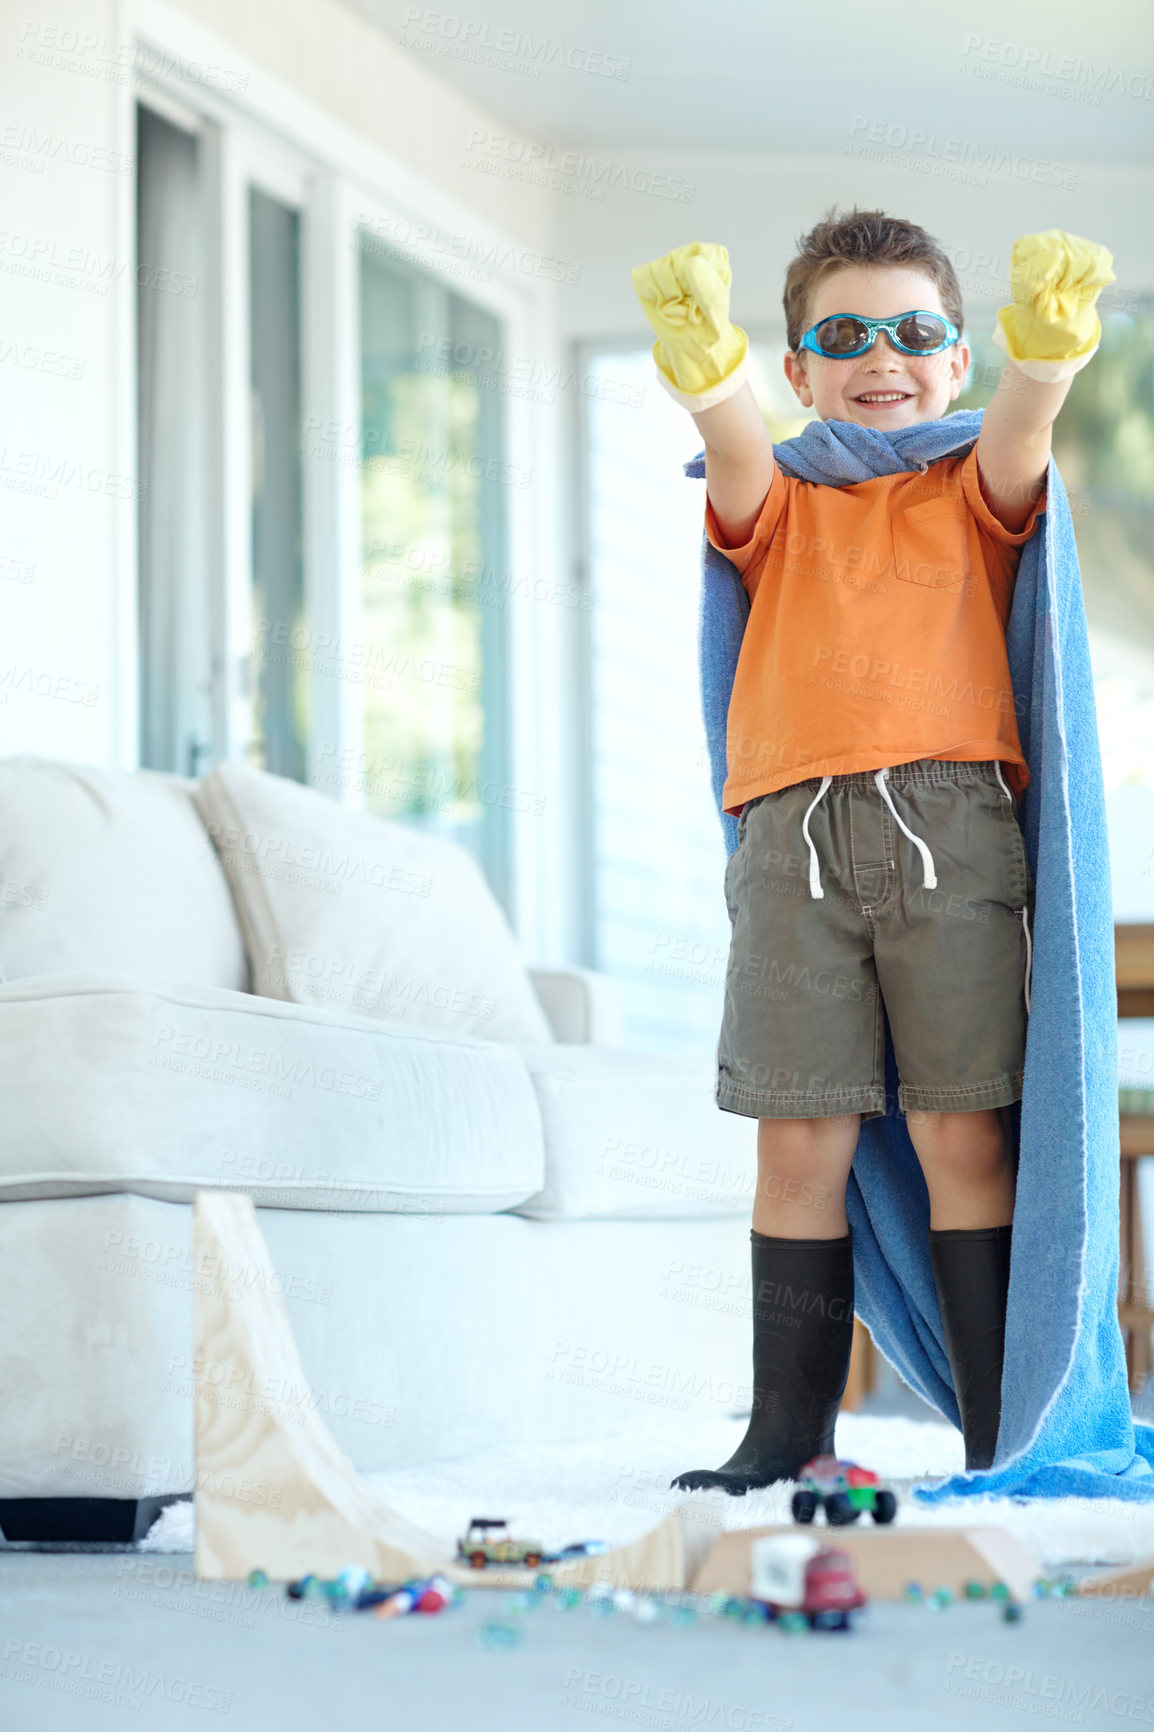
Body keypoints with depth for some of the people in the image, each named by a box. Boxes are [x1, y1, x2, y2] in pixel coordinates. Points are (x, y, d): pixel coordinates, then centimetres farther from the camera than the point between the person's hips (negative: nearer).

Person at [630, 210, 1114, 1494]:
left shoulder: (972, 499, 16)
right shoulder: (778, 511, 17)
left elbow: (1018, 436, -5)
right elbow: (734, 445, -4)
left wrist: (1047, 343, -27)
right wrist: (704, 359, -26)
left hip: (952, 822, -1)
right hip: (794, 832, 1)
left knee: (965, 1134, -4)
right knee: (800, 1143, 0)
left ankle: (1006, 1442, 0)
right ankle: (788, 1436, 7)